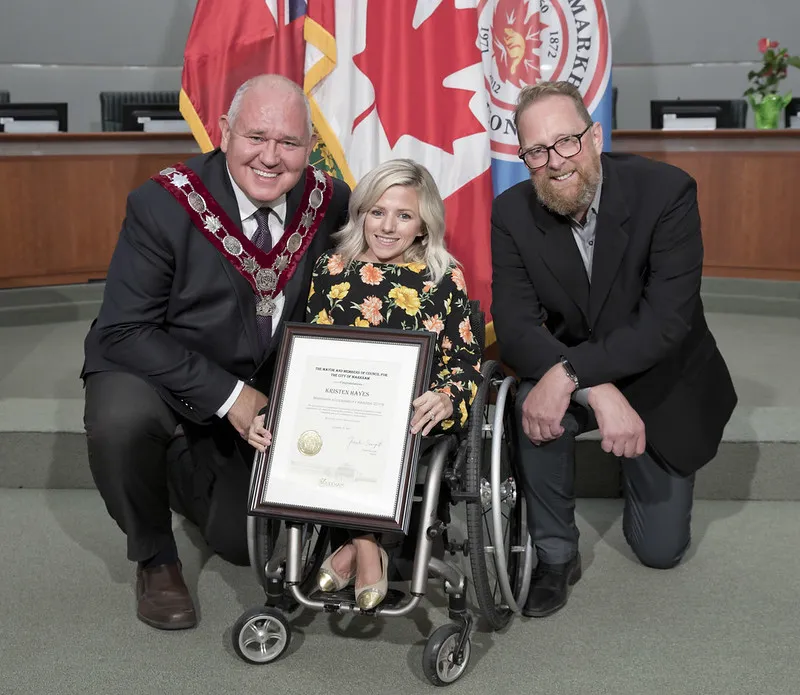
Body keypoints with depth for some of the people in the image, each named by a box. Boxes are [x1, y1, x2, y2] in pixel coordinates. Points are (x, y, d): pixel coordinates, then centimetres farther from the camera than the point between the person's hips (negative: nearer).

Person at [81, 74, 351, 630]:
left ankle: (186, 475, 35)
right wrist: (226, 395, -30)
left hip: (257, 397, 4)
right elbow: (124, 332, -23)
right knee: (120, 419, -37)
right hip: (154, 375, -3)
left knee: (248, 543, 1)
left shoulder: (330, 202, -12)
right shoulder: (162, 205, -23)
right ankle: (154, 558, -6)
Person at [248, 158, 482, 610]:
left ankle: (355, 543, -8)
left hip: (414, 420, -1)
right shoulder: (332, 271, 13)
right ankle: (368, 547, -13)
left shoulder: (446, 279, 10)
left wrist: (447, 398, -19)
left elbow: (467, 359, 5)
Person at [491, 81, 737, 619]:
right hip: (574, 379, 1)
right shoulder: (512, 214, -15)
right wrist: (599, 393, -36)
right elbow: (516, 328, -21)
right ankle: (557, 555, -10)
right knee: (537, 405, -34)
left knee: (661, 549, 3)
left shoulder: (666, 191, -24)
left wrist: (569, 372, -40)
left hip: (664, 384, -1)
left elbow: (667, 318, -30)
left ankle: (641, 469, 38)